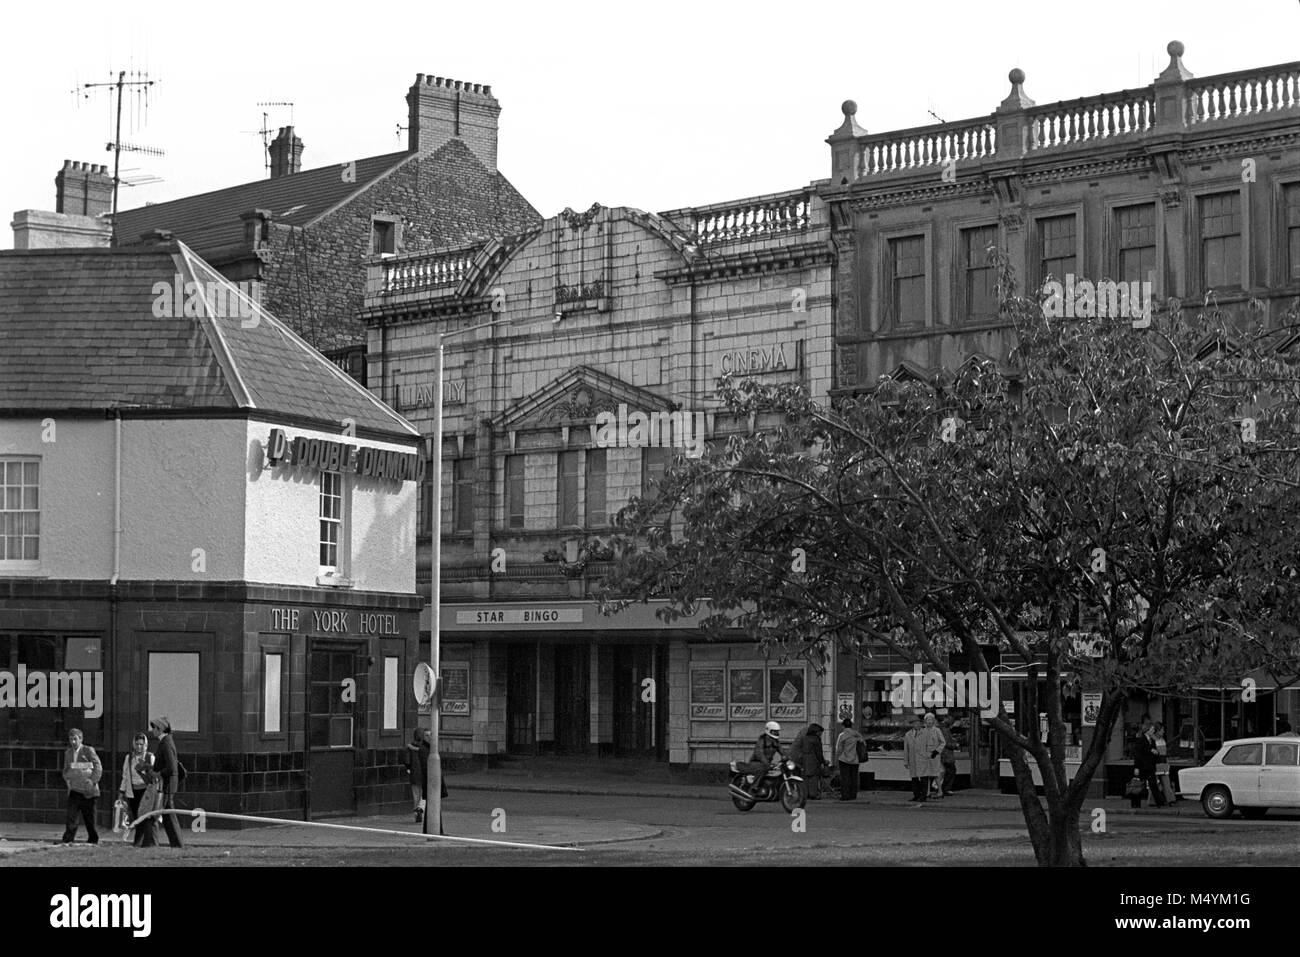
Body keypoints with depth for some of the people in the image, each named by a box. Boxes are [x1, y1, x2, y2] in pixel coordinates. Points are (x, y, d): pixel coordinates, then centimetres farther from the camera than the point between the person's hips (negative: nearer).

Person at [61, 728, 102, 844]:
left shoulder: (88, 750, -5)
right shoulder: (68, 753, 12)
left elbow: (98, 768, -6)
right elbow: (65, 770, 22)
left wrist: (92, 782, -13)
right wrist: (67, 780, 3)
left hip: (87, 791, -4)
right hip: (74, 790, 4)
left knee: (89, 817, 5)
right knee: (71, 817, -9)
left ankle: (93, 839, 18)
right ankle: (67, 840, -12)